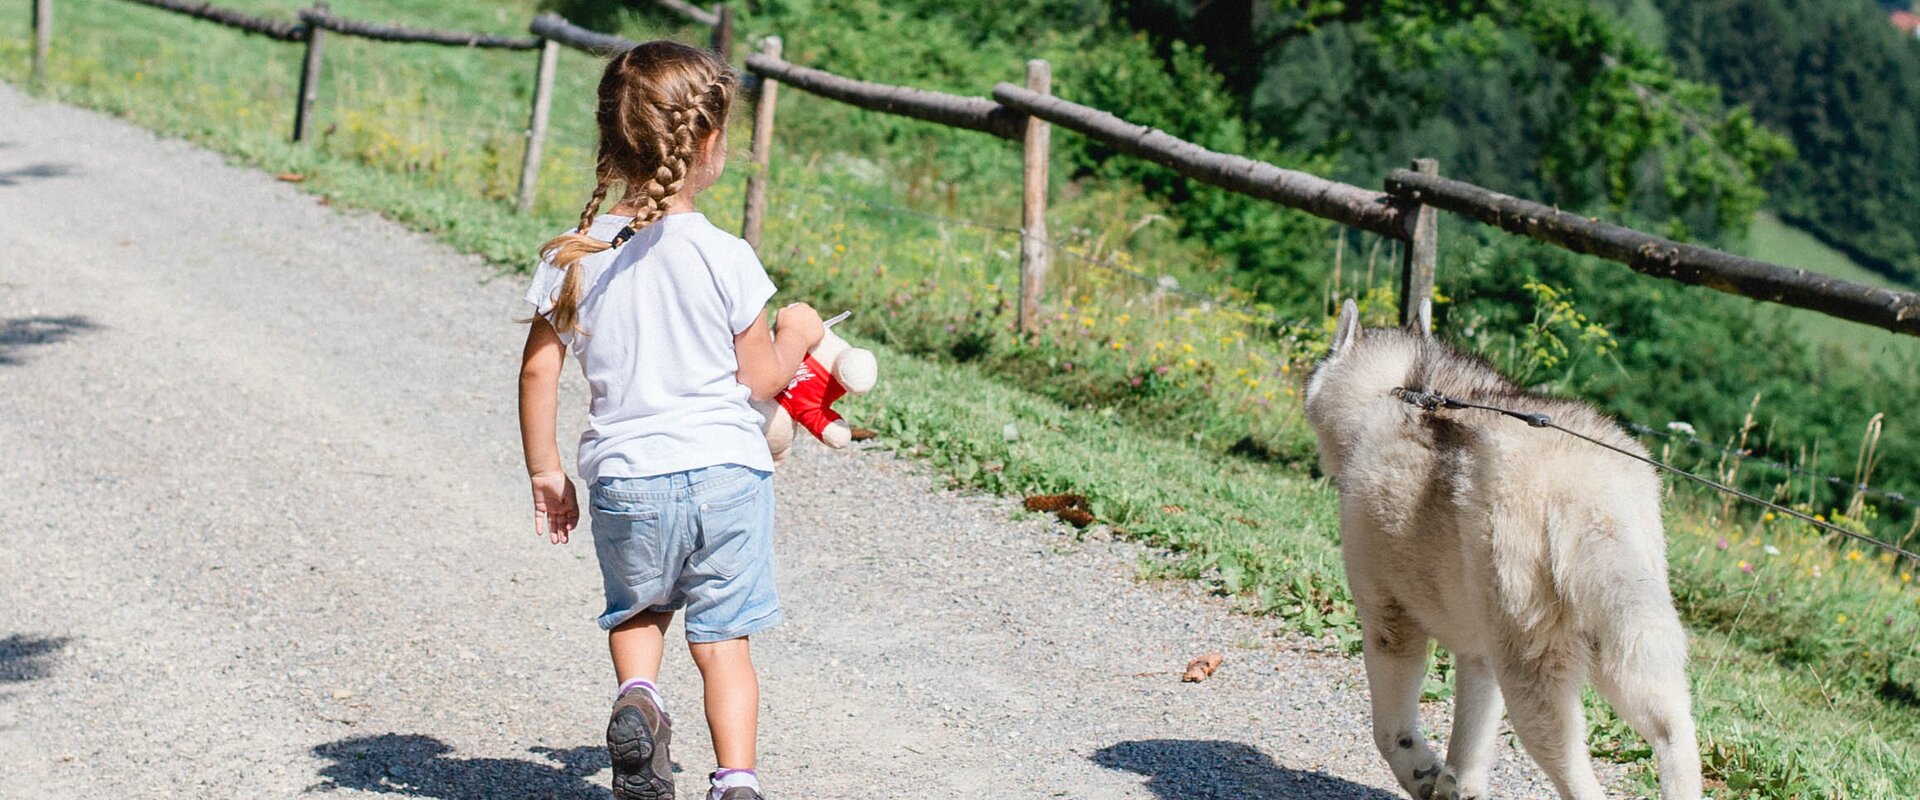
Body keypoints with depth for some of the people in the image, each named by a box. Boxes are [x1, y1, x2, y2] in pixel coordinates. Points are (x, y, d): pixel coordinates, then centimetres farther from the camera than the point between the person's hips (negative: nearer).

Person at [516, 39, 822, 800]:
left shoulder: (575, 258, -2)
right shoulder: (725, 257, -9)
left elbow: (538, 371, 2)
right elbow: (760, 381, -3)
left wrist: (545, 473, 13)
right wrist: (796, 336, 17)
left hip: (625, 475, 2)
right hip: (726, 468, -2)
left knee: (636, 610, 24)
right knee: (723, 638, 8)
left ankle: (636, 694, -2)